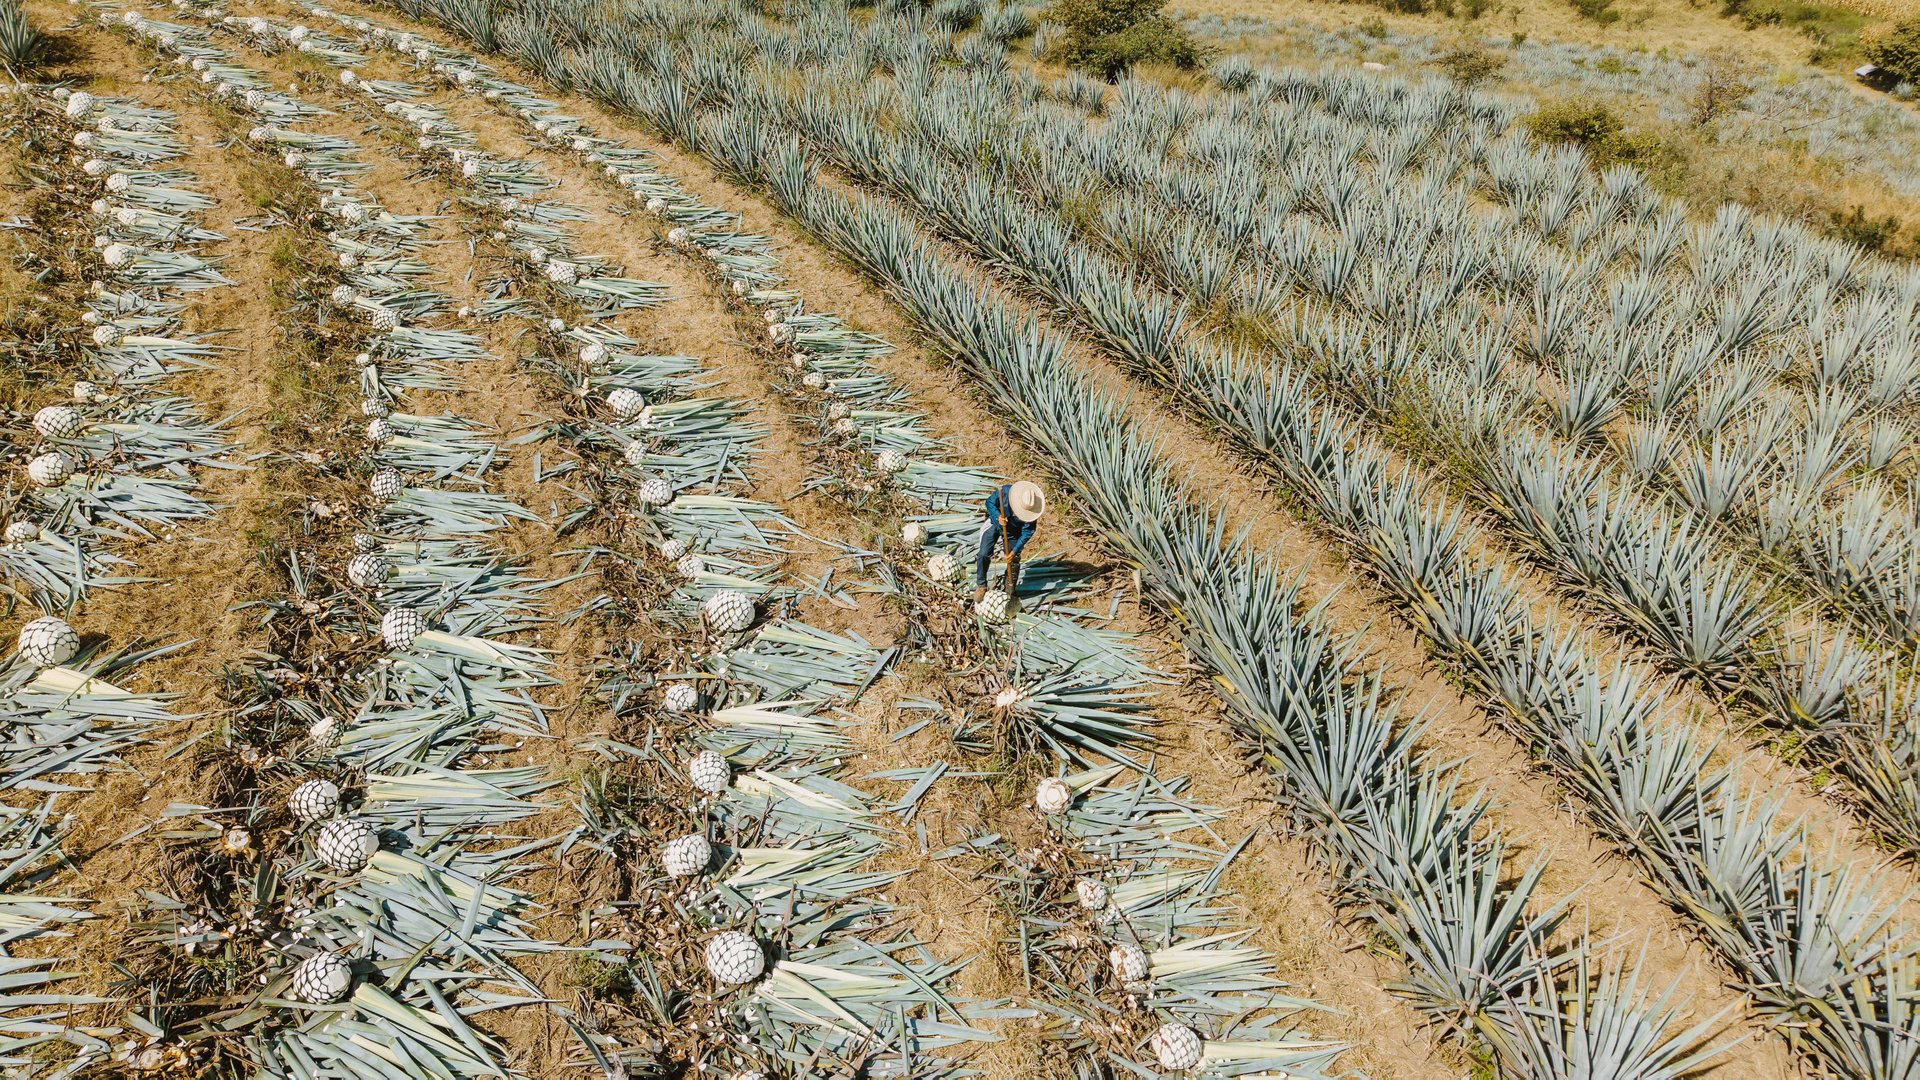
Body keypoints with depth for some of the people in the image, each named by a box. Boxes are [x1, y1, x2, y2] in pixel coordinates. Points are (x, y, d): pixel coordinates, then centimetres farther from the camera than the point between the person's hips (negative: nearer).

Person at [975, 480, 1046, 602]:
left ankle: (1010, 592, 25)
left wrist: (1015, 551, -24)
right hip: (995, 525, -1)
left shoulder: (1032, 509, -30)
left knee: (1013, 561, 5)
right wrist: (998, 517, -36)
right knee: (984, 555, -9)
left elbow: (1027, 532, -21)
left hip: (1013, 532, 1)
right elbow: (989, 502, -17)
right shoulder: (1005, 491, -35)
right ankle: (981, 586, 10)